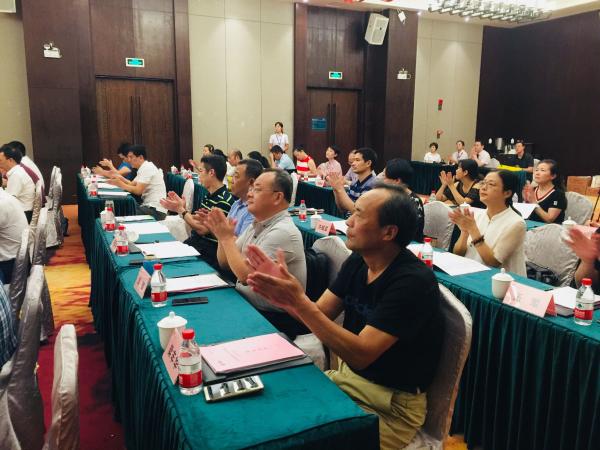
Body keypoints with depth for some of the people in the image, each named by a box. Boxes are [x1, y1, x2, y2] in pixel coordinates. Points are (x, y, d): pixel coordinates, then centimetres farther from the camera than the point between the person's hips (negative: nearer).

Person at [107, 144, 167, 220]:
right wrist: (121, 178, 0)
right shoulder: (144, 167, 17)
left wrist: (120, 184, -11)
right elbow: (132, 184, 14)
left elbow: (138, 191, -18)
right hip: (149, 206, 9)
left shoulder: (147, 168, -13)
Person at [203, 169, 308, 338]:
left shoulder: (283, 232, -20)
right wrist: (222, 235, -6)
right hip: (245, 304, 8)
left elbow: (246, 275, -25)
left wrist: (227, 238, -15)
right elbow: (225, 263, 11)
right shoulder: (257, 224, 7)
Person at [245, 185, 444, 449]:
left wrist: (299, 301, -33)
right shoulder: (358, 261, -2)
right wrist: (285, 299, -22)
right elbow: (319, 315, -2)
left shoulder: (413, 281, -25)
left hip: (393, 403, -6)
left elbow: (361, 354, -28)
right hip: (349, 375, 7)